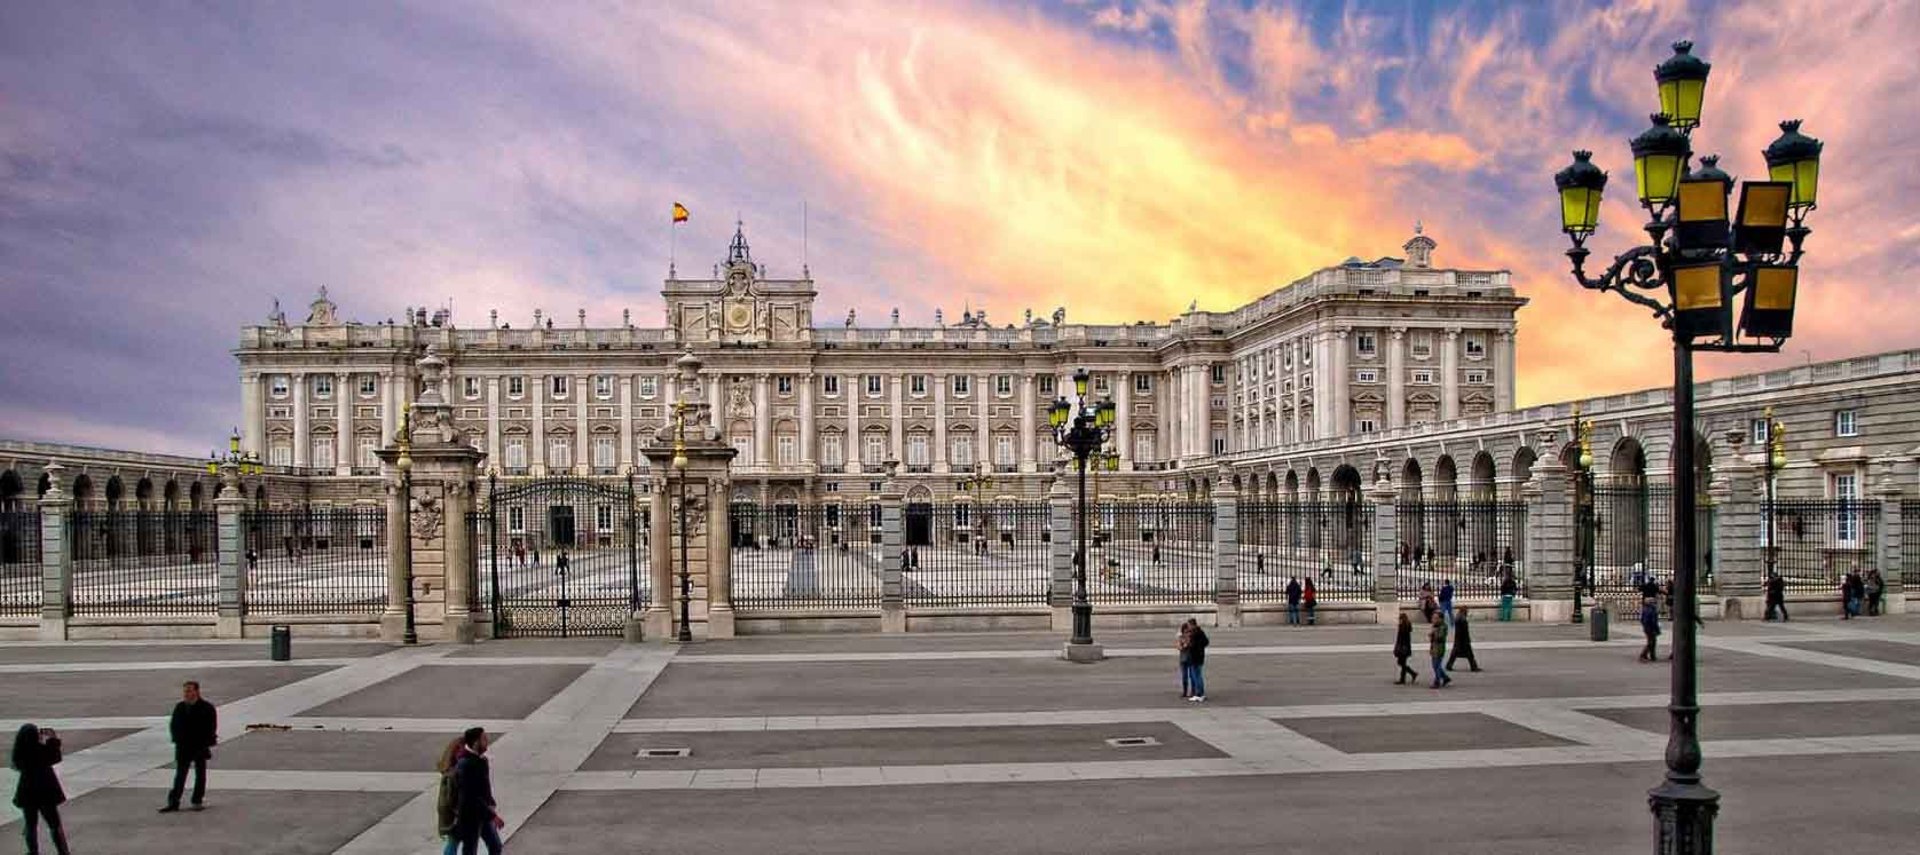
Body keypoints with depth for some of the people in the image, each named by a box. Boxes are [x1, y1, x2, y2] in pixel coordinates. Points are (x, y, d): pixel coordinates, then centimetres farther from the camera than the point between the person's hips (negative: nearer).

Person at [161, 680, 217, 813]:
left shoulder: (207, 708, -7)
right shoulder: (179, 707, 6)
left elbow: (211, 728, -6)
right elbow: (173, 725, 12)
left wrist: (206, 743, -13)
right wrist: (177, 739, -2)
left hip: (200, 747, -3)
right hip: (183, 747, 3)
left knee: (200, 773, 6)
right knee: (180, 774, 4)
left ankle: (198, 800, 14)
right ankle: (173, 802, 5)